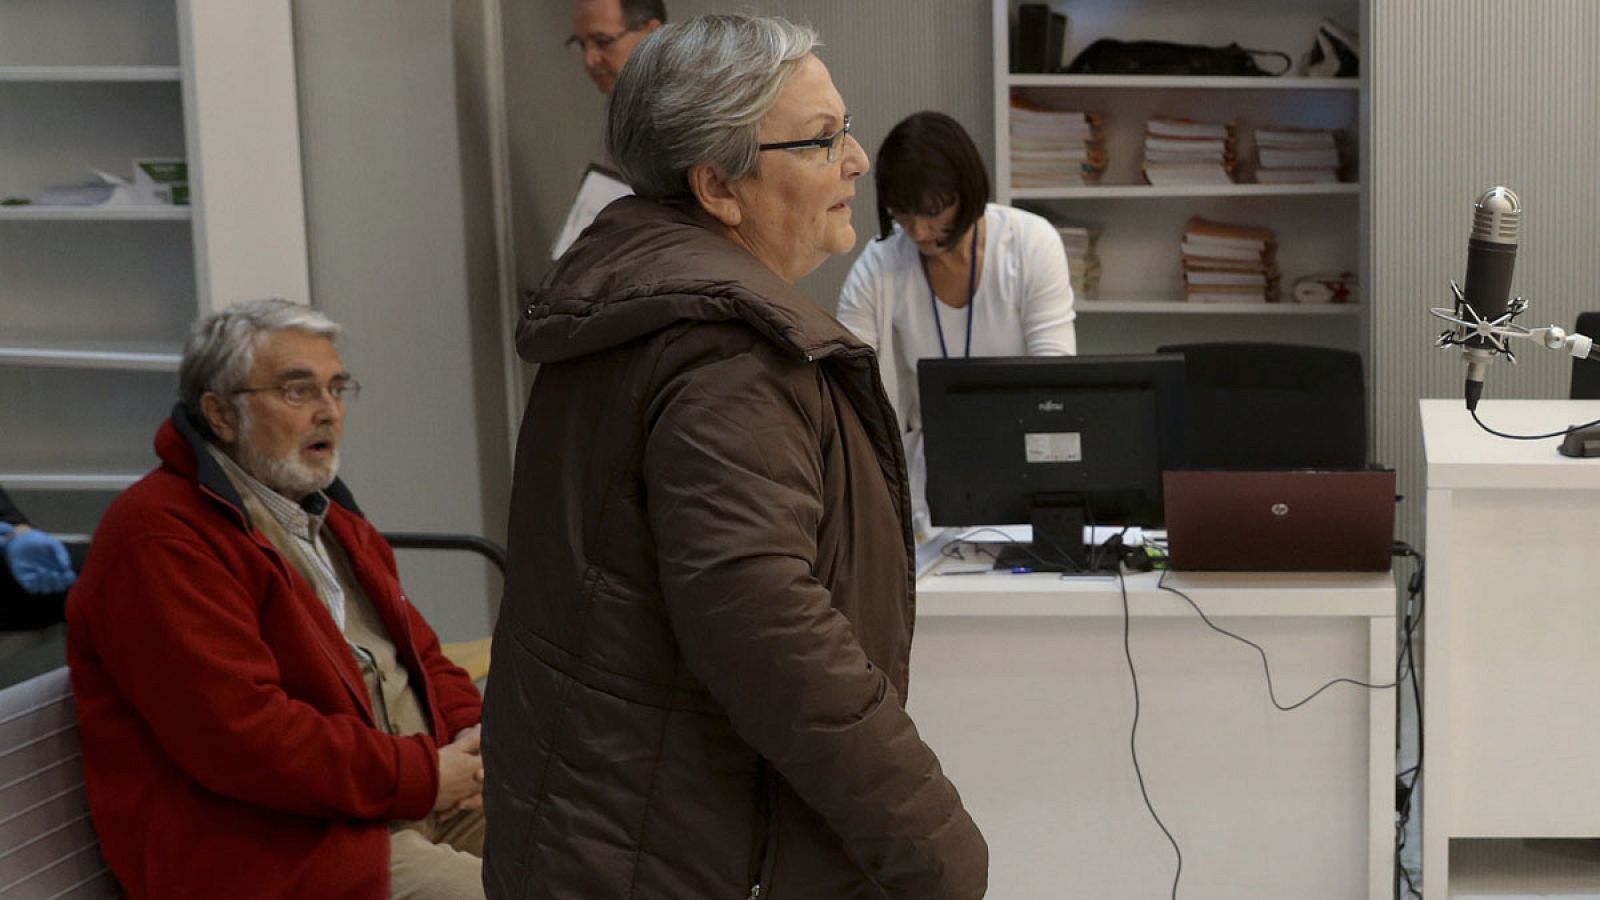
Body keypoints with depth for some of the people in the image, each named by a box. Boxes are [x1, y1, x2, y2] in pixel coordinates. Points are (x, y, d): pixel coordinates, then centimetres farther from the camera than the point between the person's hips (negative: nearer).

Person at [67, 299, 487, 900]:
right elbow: (240, 733, -22)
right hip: (285, 846, -9)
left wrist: (473, 735, -1)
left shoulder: (330, 518, 20)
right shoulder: (161, 536, -13)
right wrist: (423, 775, -17)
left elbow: (419, 656, 22)